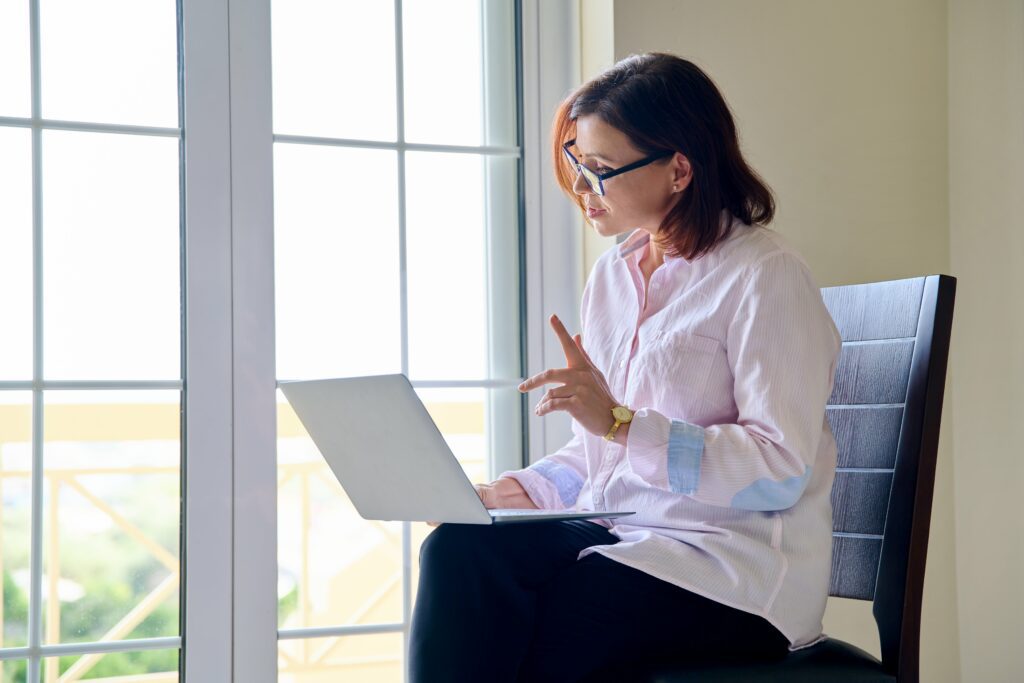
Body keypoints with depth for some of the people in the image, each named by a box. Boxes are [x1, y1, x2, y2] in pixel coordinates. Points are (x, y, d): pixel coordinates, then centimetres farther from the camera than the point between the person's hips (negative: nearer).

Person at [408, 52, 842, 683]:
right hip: (617, 535, 7)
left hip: (737, 567, -7)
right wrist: (522, 491, 0)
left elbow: (782, 469, -17)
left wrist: (621, 422, -23)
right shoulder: (611, 276, 17)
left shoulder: (766, 276, -7)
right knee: (457, 549, -24)